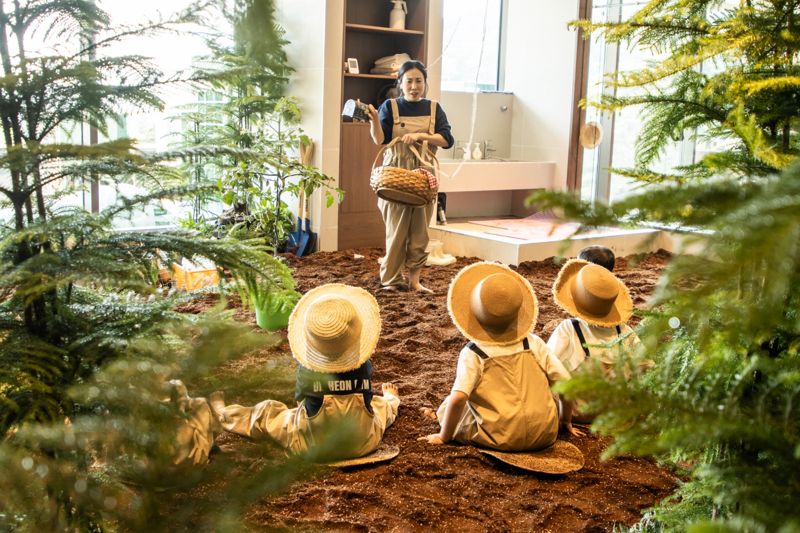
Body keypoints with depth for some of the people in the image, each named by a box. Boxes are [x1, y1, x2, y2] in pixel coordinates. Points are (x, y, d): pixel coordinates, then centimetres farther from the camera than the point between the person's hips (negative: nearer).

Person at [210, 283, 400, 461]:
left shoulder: (306, 367, -18)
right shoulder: (363, 366, -15)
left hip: (313, 448, -2)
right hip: (363, 444, 2)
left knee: (266, 411, 21)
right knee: (380, 404, 36)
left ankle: (223, 415, 45)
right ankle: (391, 399, 72)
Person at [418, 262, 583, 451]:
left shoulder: (472, 353, -9)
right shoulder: (534, 343, 1)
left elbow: (458, 398, -22)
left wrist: (444, 436, -8)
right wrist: (566, 421, 17)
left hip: (501, 440, -3)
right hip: (544, 436, 3)